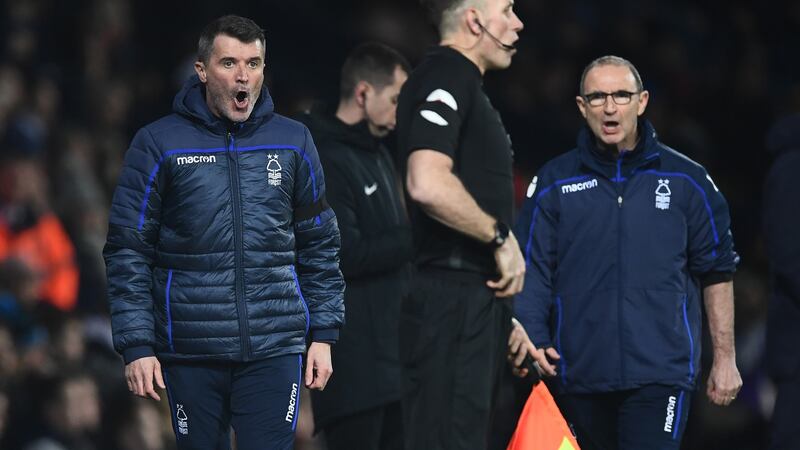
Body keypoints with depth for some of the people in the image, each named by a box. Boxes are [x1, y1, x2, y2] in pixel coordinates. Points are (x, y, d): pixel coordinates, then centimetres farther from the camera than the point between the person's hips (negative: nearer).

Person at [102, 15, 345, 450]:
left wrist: (323, 334, 7)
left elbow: (319, 246, 13)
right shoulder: (159, 144, -1)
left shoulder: (292, 141, 7)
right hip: (190, 354, -1)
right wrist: (136, 345, -7)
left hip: (274, 349, 1)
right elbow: (128, 251, -1)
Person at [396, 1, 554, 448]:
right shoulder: (444, 78, -10)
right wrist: (502, 236, -15)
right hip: (452, 307, -10)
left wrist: (502, 318, 24)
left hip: (476, 303, 10)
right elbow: (427, 184, -27)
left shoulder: (467, 85, 22)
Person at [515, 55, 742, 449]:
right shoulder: (553, 184, 6)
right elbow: (531, 273, 3)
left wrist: (725, 358, 10)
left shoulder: (686, 181, 6)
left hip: (660, 372, -2)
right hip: (579, 372, 2)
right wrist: (535, 344, -13)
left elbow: (717, 272, 11)